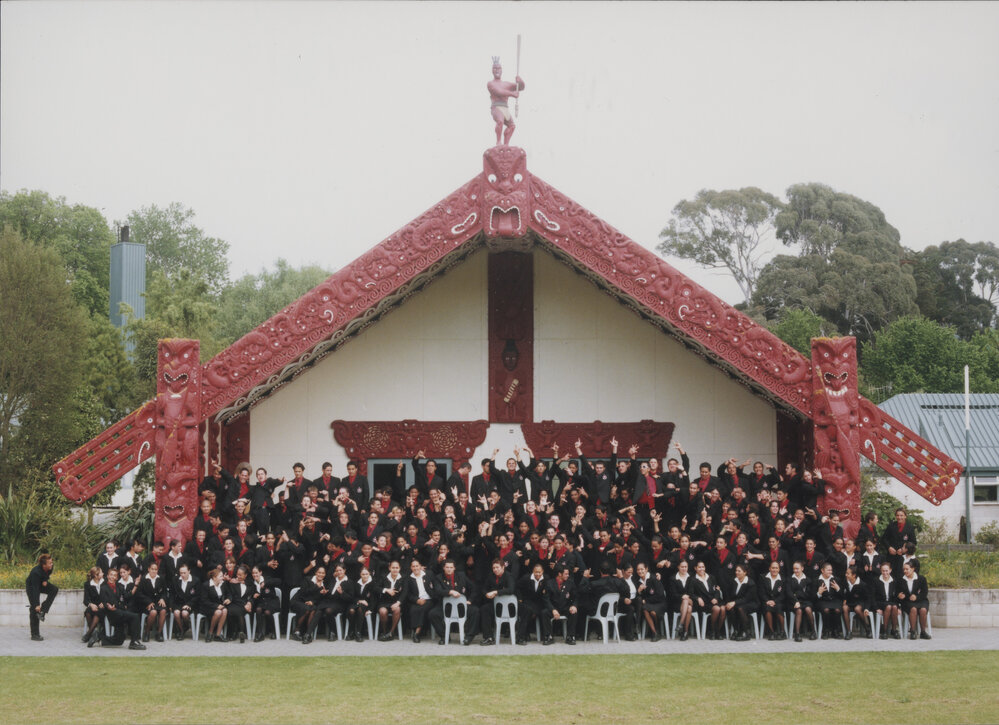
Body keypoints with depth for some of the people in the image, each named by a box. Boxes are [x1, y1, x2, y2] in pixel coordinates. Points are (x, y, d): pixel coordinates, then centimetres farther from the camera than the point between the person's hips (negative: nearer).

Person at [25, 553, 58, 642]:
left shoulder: (50, 567, -20)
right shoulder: (36, 572, -38)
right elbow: (35, 589, -37)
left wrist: (45, 581, -14)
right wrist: (37, 604, -36)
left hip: (42, 584, 6)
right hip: (31, 587, -6)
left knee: (54, 589, -19)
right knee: (34, 609, -9)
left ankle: (42, 611, -12)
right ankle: (34, 635, -5)